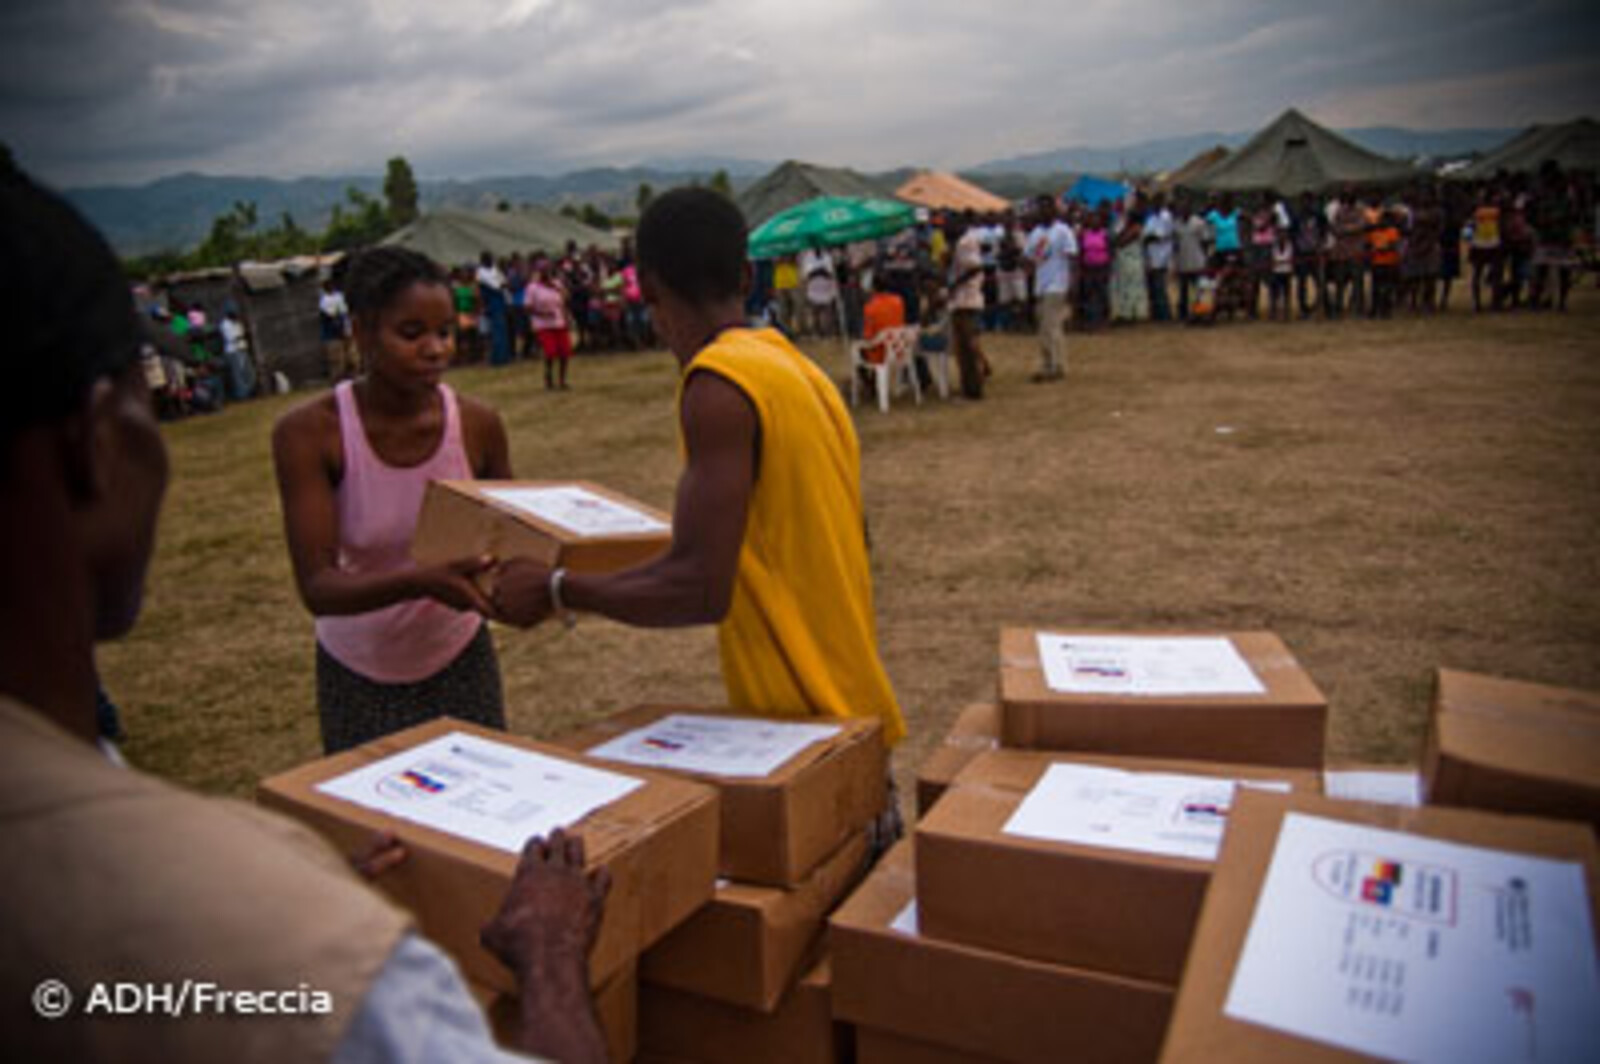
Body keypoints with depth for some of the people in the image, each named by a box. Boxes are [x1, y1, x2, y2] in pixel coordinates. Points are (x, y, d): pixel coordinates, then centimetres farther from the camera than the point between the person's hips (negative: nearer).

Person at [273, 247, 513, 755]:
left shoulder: (476, 424, -12)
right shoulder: (309, 432, -19)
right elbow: (317, 587, -24)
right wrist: (420, 581, -40)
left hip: (459, 660, 2)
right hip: (360, 676, -1)